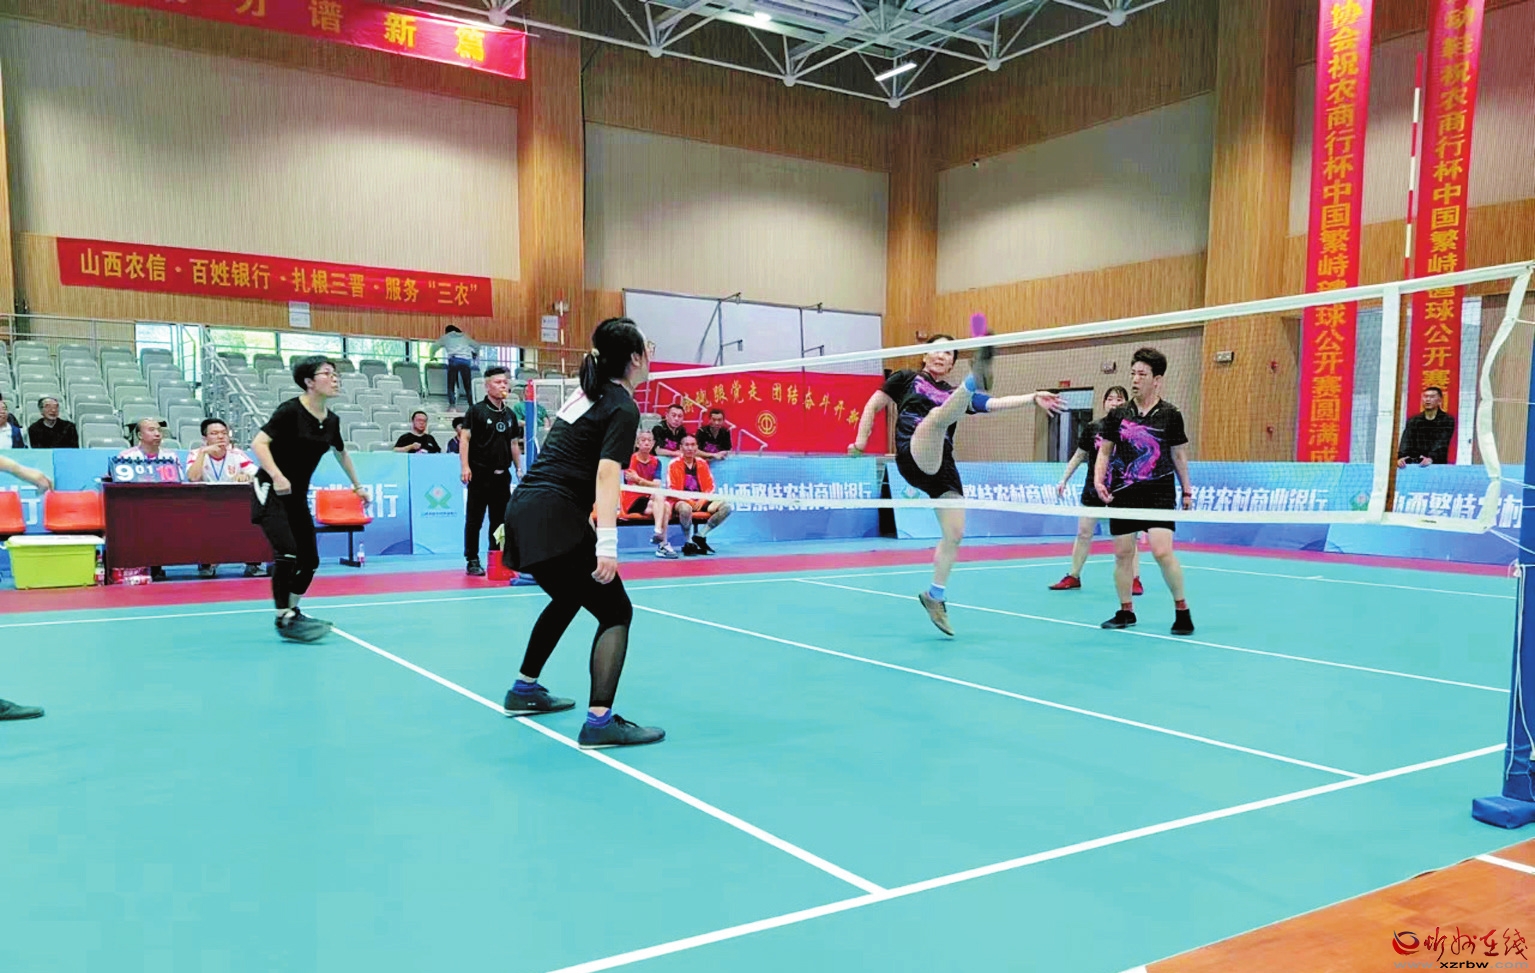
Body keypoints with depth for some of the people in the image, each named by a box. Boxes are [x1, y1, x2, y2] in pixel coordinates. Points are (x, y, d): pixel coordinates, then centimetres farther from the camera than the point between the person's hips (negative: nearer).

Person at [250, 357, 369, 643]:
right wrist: (277, 476, -37)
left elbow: (341, 452, 24)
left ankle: (291, 611, 25)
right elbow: (258, 443, -23)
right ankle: (283, 619, -12)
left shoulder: (331, 421, 4)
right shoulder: (290, 411, -16)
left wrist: (357, 485, 28)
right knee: (287, 551, -22)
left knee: (310, 560, 5)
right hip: (271, 491, -7)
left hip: (298, 496, 7)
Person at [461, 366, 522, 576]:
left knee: (500, 520, 9)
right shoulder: (476, 410, -3)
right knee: (474, 520, -1)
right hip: (480, 474, -5)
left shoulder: (510, 414, 13)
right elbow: (464, 438, -7)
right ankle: (472, 561, 6)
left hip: (502, 475, 5)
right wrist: (465, 466, -17)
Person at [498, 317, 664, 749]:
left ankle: (524, 690, 39)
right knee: (616, 612, -4)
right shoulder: (623, 408, -8)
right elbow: (605, 474, -21)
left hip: (524, 509, 9)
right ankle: (600, 721, -14)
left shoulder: (586, 394, 17)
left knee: (569, 598, 29)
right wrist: (607, 543, -28)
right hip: (554, 519, -9)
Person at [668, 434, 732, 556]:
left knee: (726, 506, -16)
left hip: (701, 502, 5)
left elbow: (710, 487, 9)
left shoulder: (702, 464, 10)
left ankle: (700, 536, -11)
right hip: (681, 501, -5)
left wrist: (702, 500, -10)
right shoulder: (674, 464, -3)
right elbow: (672, 490, -8)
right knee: (686, 508, -41)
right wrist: (689, 501, -20)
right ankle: (688, 543, -18)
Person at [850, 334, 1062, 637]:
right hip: (914, 458, -5)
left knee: (955, 533, 2)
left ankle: (934, 596, 17)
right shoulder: (906, 379, 16)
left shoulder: (955, 394, 23)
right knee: (939, 414, -33)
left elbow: (994, 403, 10)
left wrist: (1032, 398, -3)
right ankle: (976, 377, -64)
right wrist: (861, 440, 3)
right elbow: (872, 406, 16)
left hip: (942, 467, 5)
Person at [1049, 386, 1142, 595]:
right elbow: (1079, 456, 12)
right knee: (1083, 533, 6)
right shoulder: (1091, 428, 2)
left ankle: (1135, 580, 9)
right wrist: (1063, 479, 9)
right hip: (1093, 489, 2)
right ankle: (1073, 577, 16)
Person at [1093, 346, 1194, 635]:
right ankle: (1126, 611, 21)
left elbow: (1179, 455, 8)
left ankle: (1182, 610, 4)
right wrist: (1098, 480, -6)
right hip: (1122, 493, 3)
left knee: (1162, 552, -14)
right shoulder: (1117, 415, 4)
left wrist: (1187, 490, 9)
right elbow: (1104, 452, 9)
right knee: (1122, 553, 6)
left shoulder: (1170, 415, 0)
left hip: (1159, 493, -3)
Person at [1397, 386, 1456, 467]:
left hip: (1437, 464, -2)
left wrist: (1431, 458, -29)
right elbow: (1406, 441, -6)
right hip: (1415, 464, 2)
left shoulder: (1447, 420, 3)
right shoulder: (1413, 421, 9)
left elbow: (1442, 443, -12)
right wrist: (1401, 457, -26)